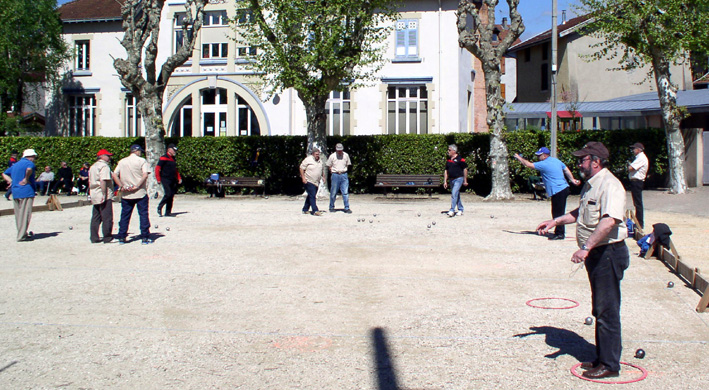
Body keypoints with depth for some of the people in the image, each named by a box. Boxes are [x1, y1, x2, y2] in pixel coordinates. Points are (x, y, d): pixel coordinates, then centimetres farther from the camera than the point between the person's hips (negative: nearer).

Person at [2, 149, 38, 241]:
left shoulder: (15, 165, 21)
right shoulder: (29, 163, -6)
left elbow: (4, 174, 25)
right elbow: (29, 169, -30)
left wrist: (11, 181, 11)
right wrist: (26, 179, -16)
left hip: (15, 193, 8)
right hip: (26, 192, -8)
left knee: (18, 214, 12)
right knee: (25, 214, -5)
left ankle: (21, 233, 20)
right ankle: (22, 236, -6)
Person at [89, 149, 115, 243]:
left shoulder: (93, 166, 19)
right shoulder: (104, 166, -10)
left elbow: (90, 182, 21)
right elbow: (103, 181, -21)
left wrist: (91, 194, 25)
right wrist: (104, 194, -23)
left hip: (94, 196, 9)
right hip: (104, 196, -9)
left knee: (95, 217, 11)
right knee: (107, 218, -3)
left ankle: (94, 237, 13)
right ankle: (107, 238, -1)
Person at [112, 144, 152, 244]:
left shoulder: (122, 162, 9)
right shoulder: (141, 161, -4)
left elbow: (115, 175, 2)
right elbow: (145, 175, -16)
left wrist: (121, 186, -3)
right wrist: (137, 186, -15)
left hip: (126, 194, 4)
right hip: (140, 193, -4)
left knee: (124, 215, 10)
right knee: (143, 214, 3)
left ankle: (122, 237, 11)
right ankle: (145, 237, 2)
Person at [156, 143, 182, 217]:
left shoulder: (173, 159, 18)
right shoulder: (164, 158, -7)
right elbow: (157, 168, -10)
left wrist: (179, 178, 20)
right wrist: (158, 179, -14)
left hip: (172, 180, 8)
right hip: (165, 180, -8)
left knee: (171, 195, 5)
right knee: (168, 194, -19)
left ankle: (168, 212, 10)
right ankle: (159, 207, 1)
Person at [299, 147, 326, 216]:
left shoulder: (320, 161, 13)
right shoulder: (308, 159, -8)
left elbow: (322, 170, 27)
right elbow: (301, 168, -8)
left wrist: (324, 177, 18)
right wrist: (303, 177, -14)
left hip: (316, 182, 7)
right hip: (308, 181, -7)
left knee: (311, 196, 11)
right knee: (312, 196, -13)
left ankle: (305, 209, 21)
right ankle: (315, 211, -16)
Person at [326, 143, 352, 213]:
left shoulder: (346, 155, 4)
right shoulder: (332, 156, -2)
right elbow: (329, 166, 6)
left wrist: (344, 171, 7)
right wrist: (334, 172, 0)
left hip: (344, 175, 2)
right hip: (335, 175, -1)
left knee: (345, 192, -4)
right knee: (333, 193, 4)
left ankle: (347, 208, -1)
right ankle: (331, 207, 18)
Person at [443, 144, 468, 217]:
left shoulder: (460, 159, -8)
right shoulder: (448, 160, 11)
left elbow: (465, 169, -5)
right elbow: (446, 171, 16)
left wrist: (465, 181, -4)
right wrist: (445, 181, 10)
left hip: (458, 179, -7)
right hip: (451, 180, 7)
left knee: (454, 194, -17)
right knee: (456, 195, 13)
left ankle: (452, 210, -17)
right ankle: (460, 210, 22)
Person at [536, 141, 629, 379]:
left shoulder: (609, 185, -18)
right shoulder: (590, 184, 14)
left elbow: (609, 222, -32)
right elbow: (581, 213, 30)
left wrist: (586, 248, -36)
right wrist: (555, 222, 23)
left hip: (609, 253, -10)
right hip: (595, 254, 10)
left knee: (607, 310, -3)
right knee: (600, 309, 16)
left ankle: (609, 365, 5)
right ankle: (603, 358, 27)